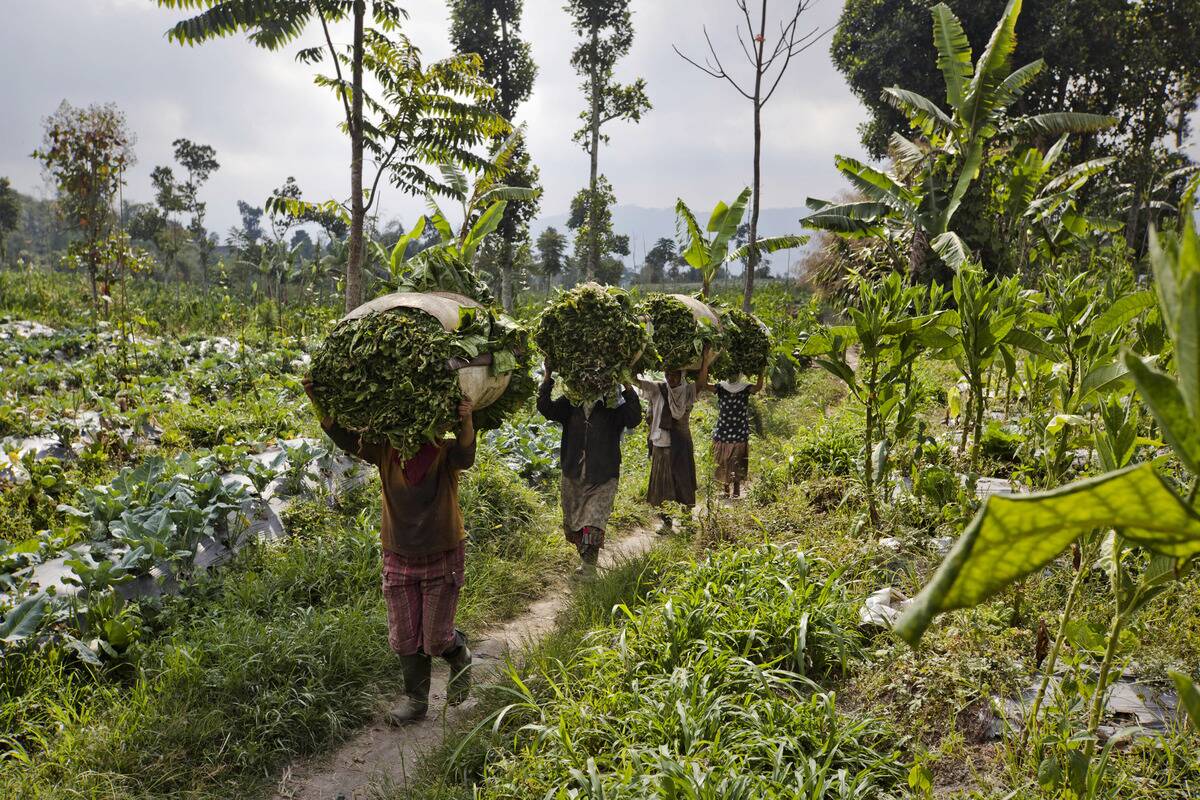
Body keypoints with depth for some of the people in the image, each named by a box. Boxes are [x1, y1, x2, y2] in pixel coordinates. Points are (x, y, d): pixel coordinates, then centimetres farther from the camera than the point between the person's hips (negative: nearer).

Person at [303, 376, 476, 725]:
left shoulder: (444, 451, -15)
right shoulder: (385, 451, -6)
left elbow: (465, 457, -36)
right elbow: (345, 438, -13)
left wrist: (466, 422, -55)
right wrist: (319, 404, -27)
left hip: (443, 559, -4)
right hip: (398, 559, 4)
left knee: (436, 640, 4)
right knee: (405, 638, 14)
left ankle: (460, 654, 38)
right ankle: (415, 699, 33)